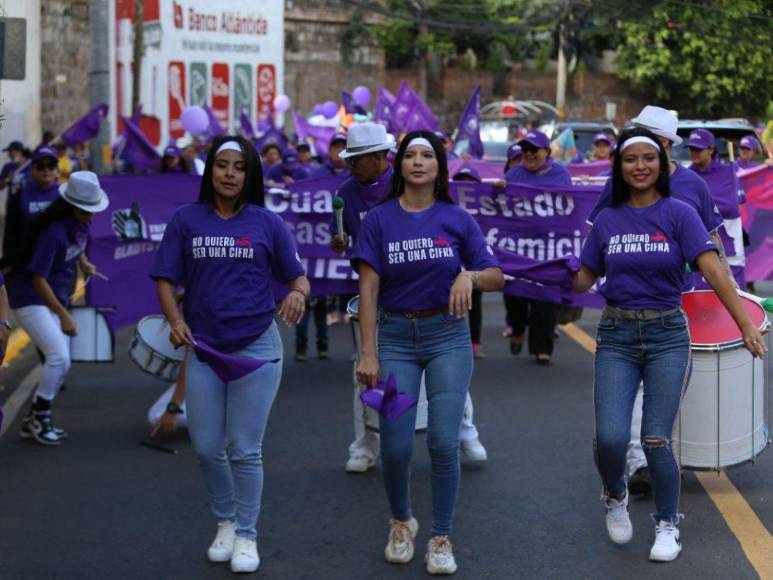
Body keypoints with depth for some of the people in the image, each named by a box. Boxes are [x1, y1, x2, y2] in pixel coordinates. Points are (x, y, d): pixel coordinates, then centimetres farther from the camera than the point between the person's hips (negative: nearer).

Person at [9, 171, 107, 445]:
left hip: (55, 298, 9)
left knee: (61, 365, 8)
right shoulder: (54, 232, -25)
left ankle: (33, 421, 20)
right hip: (30, 297, -9)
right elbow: (38, 279, -25)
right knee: (59, 357, -20)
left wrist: (84, 262, 12)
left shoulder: (80, 223, -1)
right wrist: (64, 316, -23)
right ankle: (40, 416, -3)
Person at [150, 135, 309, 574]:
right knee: (207, 447, 7)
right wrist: (175, 320, -14)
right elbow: (166, 279, 3)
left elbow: (298, 277, 3)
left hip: (256, 347, -2)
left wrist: (298, 293, -20)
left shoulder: (267, 223, 0)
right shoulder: (187, 220, 3)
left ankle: (247, 535, 16)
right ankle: (225, 522, 31)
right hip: (203, 349, 2)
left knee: (244, 450, 1)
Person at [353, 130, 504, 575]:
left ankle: (442, 538, 8)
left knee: (444, 441, -9)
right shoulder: (380, 219, 0)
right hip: (396, 336, 0)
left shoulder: (457, 218, 2)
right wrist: (369, 354, -10)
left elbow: (497, 278, 3)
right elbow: (368, 288, -4)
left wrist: (470, 276, -20)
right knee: (396, 446, -2)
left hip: (448, 334, 0)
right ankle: (402, 521, 27)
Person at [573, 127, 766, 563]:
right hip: (616, 336, 2)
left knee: (656, 440, -5)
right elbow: (583, 280, 10)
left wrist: (746, 324, -26)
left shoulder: (679, 214, -5)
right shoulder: (607, 220, 5)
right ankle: (616, 498, 24)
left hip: (668, 335, -2)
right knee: (610, 437, -9)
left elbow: (713, 269, -16)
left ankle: (668, 525, 18)